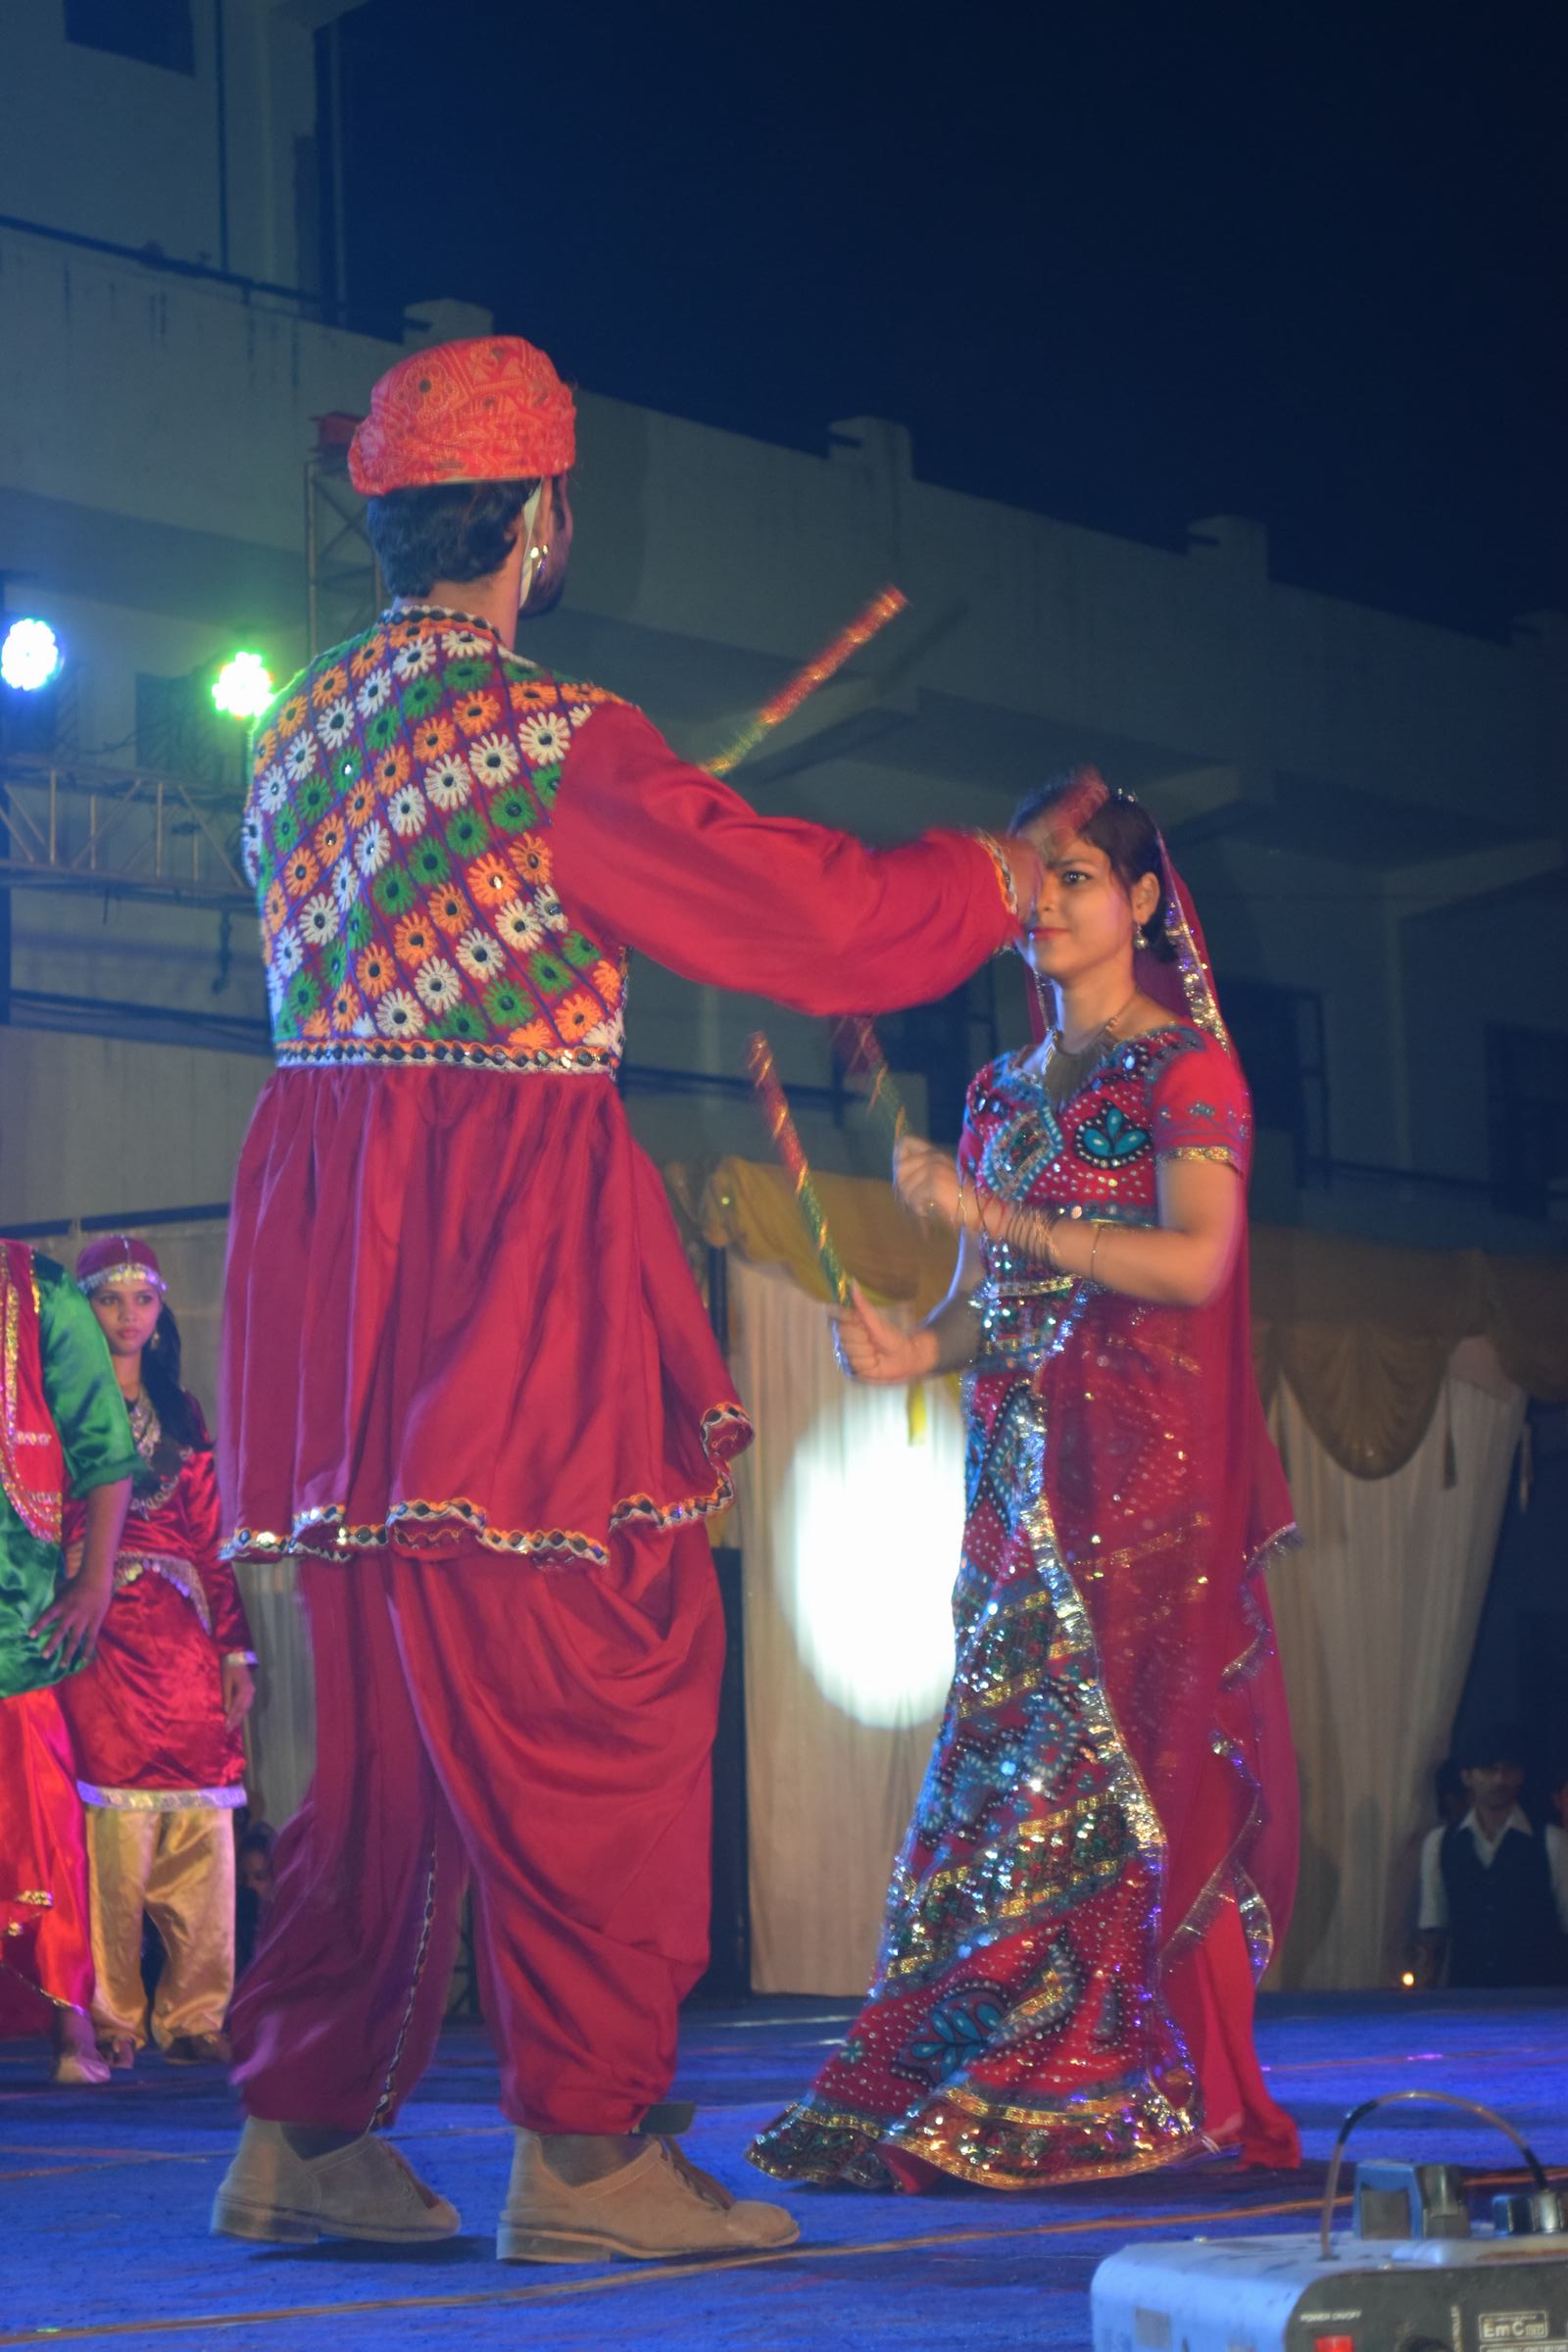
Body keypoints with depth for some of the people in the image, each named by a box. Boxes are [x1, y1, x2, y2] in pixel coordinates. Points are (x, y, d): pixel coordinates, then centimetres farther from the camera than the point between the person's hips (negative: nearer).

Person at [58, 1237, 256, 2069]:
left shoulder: (182, 1416, 19)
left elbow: (210, 1539, 17)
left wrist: (236, 1649, 11)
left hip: (183, 1639, 4)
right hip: (100, 1633, -4)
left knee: (200, 1837, -2)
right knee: (110, 1831, -11)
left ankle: (193, 2017, 2)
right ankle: (110, 2021, -5)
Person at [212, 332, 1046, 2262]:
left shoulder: (298, 734, 14)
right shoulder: (551, 740, -11)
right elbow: (809, 911, -7)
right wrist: (995, 878, 11)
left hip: (326, 1227, 8)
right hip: (508, 1227, -8)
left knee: (384, 1709, 13)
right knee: (587, 1689, -3)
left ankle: (306, 2131, 14)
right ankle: (586, 2150, -1)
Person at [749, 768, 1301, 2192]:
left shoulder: (1186, 1068, -1)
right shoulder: (1003, 1092, 19)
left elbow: (1194, 1263, -16)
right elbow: (990, 1306, 16)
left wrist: (995, 1214, -17)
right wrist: (917, 1350, -7)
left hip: (1146, 1462, -6)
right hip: (1020, 1464, 6)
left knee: (1128, 1758, -10)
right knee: (1000, 1762, 1)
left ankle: (1147, 2100, -7)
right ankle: (955, 2096, 1)